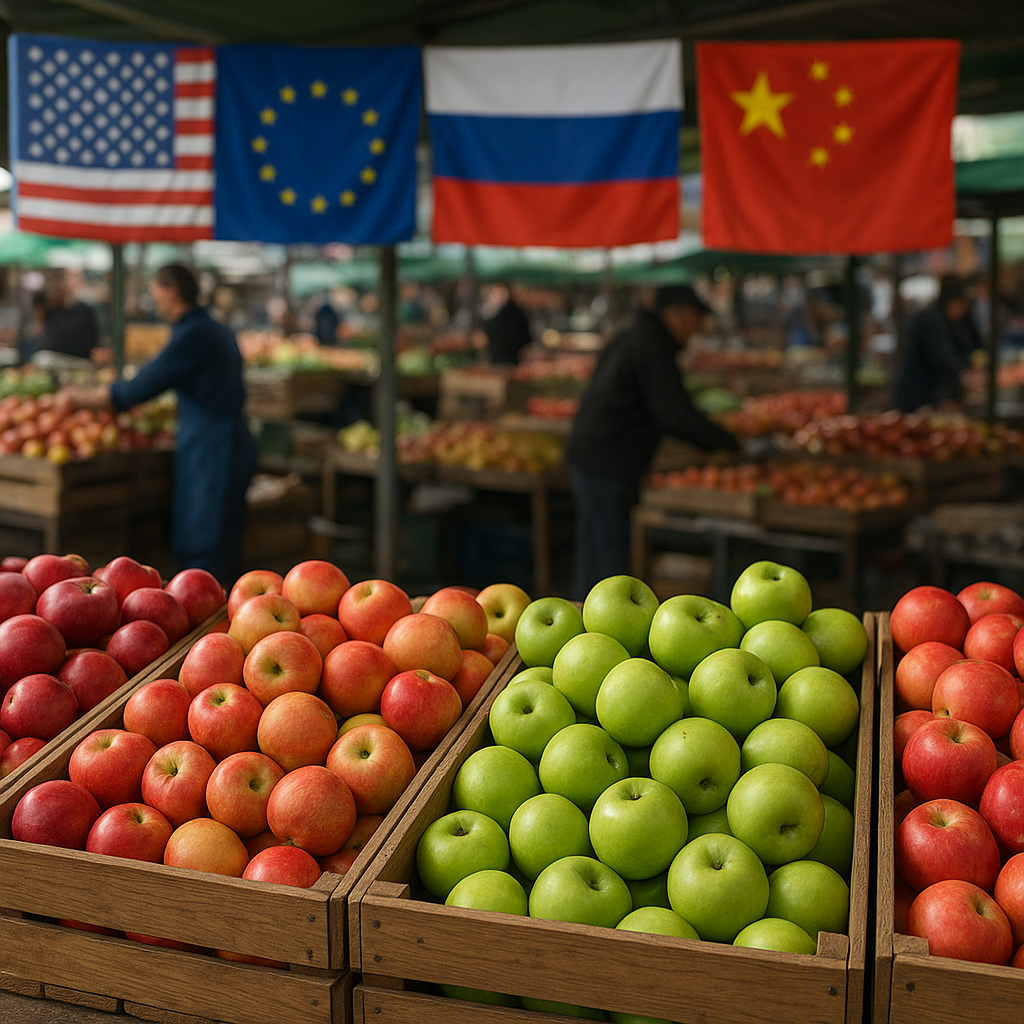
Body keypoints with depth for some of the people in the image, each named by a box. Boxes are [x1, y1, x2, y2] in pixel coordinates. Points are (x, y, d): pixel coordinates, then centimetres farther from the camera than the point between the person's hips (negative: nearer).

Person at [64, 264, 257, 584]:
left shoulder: (192, 335, -14)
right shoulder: (216, 330, 16)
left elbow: (140, 388, -15)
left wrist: (84, 397, -3)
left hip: (211, 451, -10)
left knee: (204, 559, -7)